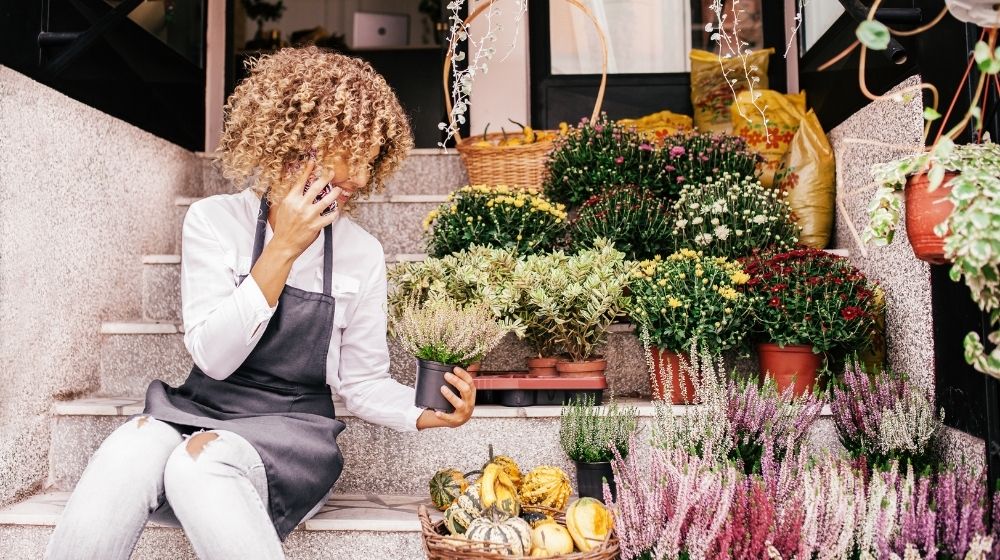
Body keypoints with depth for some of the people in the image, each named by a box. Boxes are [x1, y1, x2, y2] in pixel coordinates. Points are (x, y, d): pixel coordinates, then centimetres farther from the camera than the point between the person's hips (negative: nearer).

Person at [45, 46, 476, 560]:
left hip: (293, 435, 0)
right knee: (128, 454, -33)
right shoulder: (214, 220, -2)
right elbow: (214, 357, -12)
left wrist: (427, 412, -16)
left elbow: (362, 381, 4)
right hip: (199, 414, 1)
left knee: (202, 460, -33)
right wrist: (283, 249, -18)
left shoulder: (362, 253, 0)